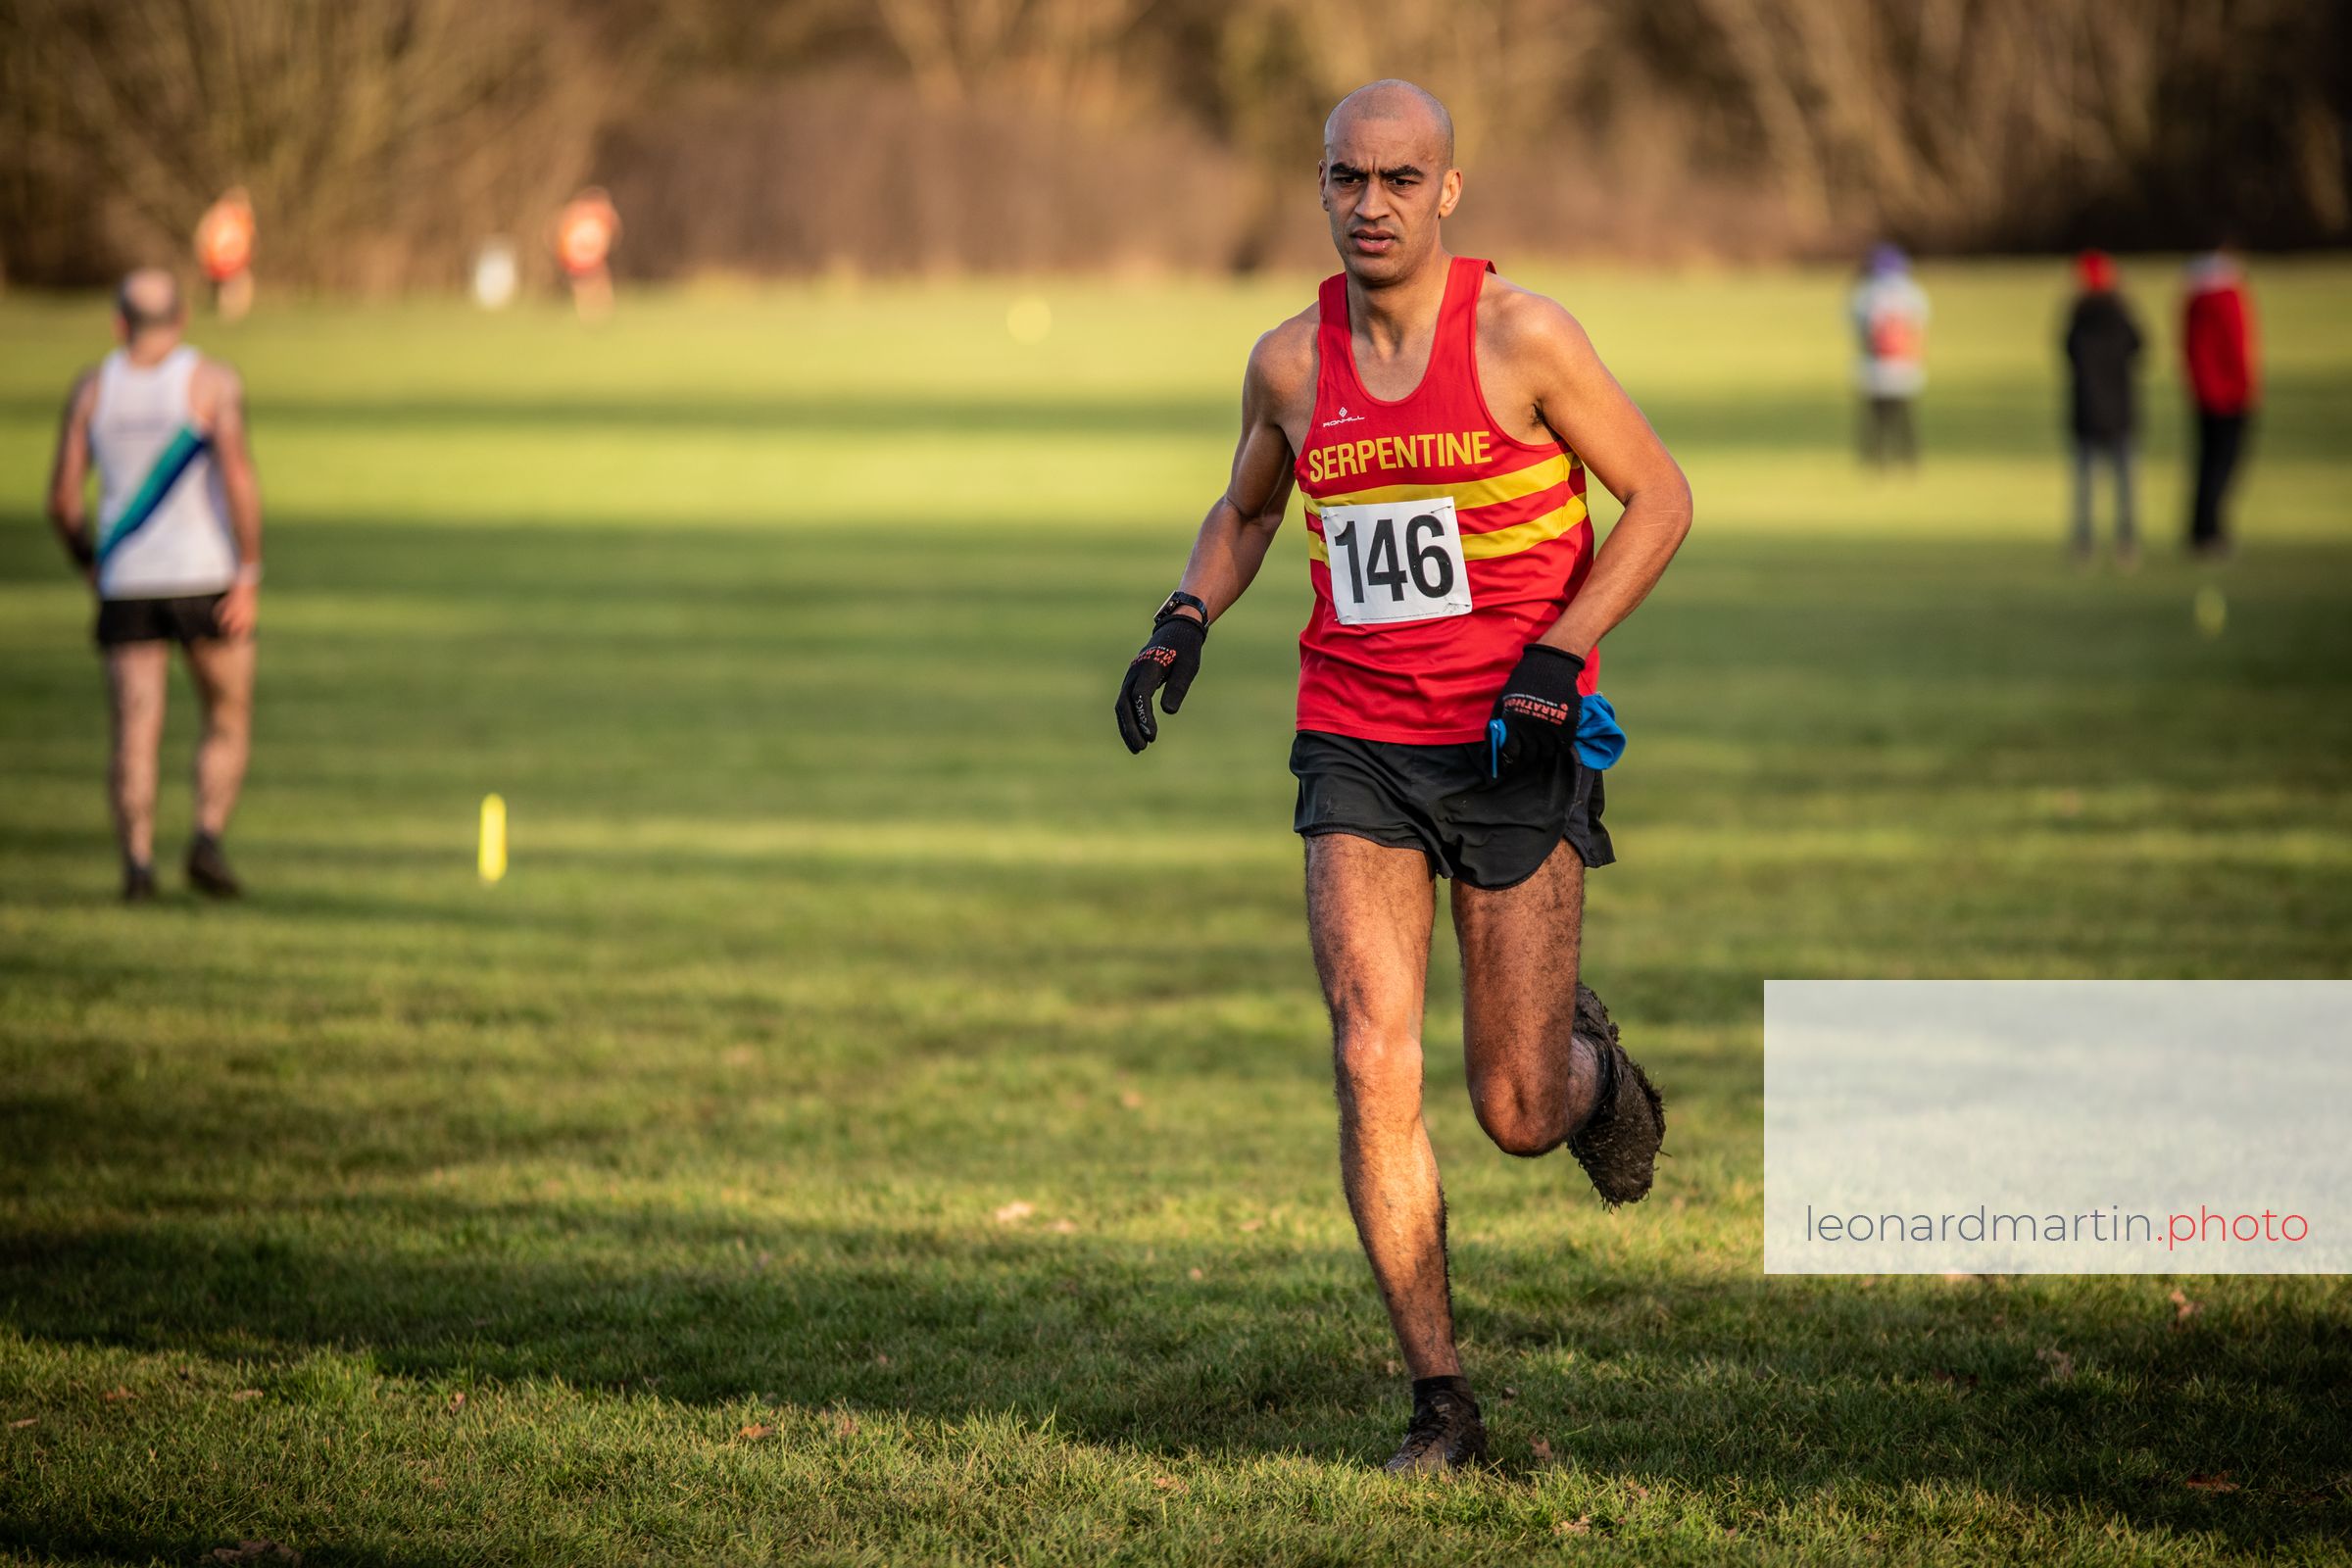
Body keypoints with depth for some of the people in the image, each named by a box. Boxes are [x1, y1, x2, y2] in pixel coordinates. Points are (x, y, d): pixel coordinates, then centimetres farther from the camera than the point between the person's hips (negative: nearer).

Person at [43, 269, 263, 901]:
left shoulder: (92, 388, 4)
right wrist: (249, 577, -13)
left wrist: (90, 562, 21)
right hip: (206, 579, -2)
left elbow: (62, 498, 4)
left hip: (126, 586, 2)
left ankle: (138, 860, -15)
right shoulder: (212, 381, -4)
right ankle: (209, 839, -6)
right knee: (228, 723, 13)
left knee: (136, 731, 0)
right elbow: (239, 479, -16)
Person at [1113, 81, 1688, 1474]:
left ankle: (1590, 1062, 40)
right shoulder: (1290, 362, 4)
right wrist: (1187, 621, 4)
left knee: (1517, 1116, 0)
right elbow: (1247, 511, 23)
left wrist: (1555, 657, -14)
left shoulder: (1522, 336, -8)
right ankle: (1442, 1405, -1)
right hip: (1355, 750, 3)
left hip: (1516, 748, -3)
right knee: (1375, 1070, -12)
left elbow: (1660, 498, -3)